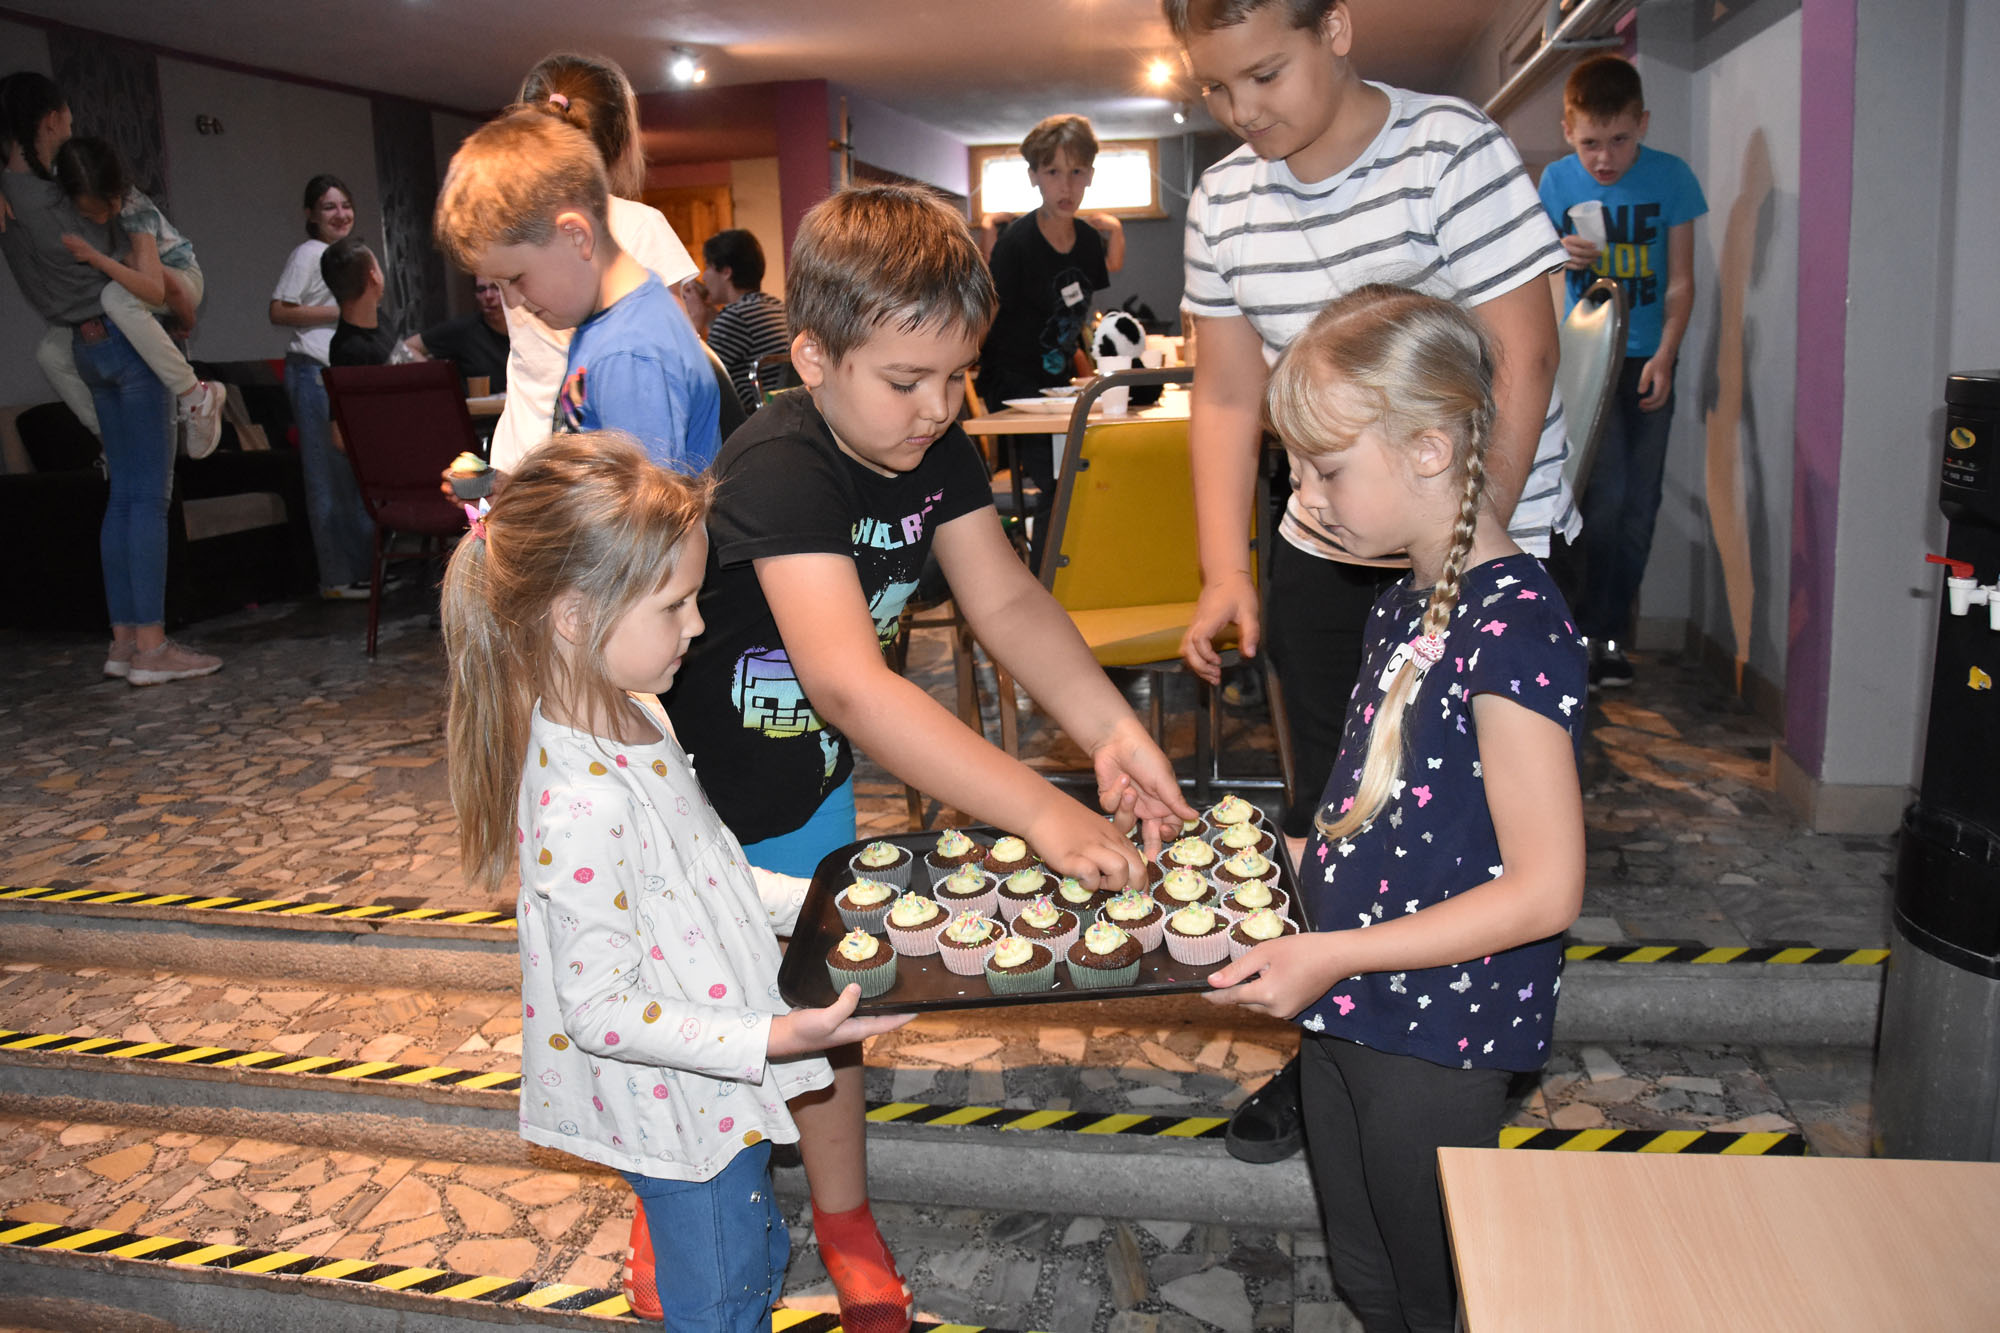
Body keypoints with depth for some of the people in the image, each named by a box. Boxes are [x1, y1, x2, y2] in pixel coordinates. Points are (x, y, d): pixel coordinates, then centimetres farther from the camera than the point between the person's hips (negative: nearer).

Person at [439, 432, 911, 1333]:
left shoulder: (631, 721, -4)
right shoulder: (581, 804, -35)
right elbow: (602, 1010, -29)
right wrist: (772, 1039, -32)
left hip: (714, 1090, 9)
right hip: (679, 1112, -9)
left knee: (759, 1259, 29)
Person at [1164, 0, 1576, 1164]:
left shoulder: (1452, 152, -16)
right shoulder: (1226, 201, 1)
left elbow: (1520, 365, -17)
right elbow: (1228, 394, 4)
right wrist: (1227, 573, -4)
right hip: (1323, 549, 5)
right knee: (1329, 802, 12)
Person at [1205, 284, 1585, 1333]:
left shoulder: (1514, 624, -23)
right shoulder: (1403, 605, 5)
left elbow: (1545, 890, -25)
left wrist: (1331, 954, -25)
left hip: (1437, 1039, -8)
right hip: (1345, 1011, 8)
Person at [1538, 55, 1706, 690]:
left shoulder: (1670, 177, -2)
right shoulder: (1557, 180, 0)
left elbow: (1680, 280, 1)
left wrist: (1665, 354, -12)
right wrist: (1560, 257, -13)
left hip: (1648, 360, 1)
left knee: (1639, 505, 2)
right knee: (1603, 494, -13)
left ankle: (1612, 632, 14)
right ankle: (1587, 632, -1)